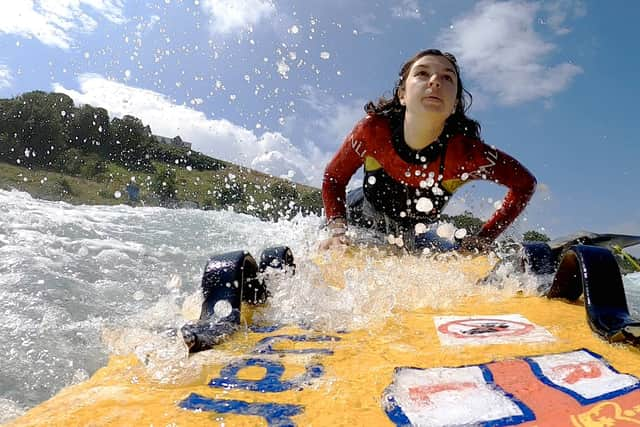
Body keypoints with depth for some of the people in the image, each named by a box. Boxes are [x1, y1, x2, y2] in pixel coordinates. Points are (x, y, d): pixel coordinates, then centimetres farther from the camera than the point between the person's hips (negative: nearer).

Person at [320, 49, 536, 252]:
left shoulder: (466, 152, -33)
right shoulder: (373, 130, -32)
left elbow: (525, 183, -15)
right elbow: (334, 177, -16)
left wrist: (485, 237, -21)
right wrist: (337, 231, -30)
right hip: (361, 212, 0)